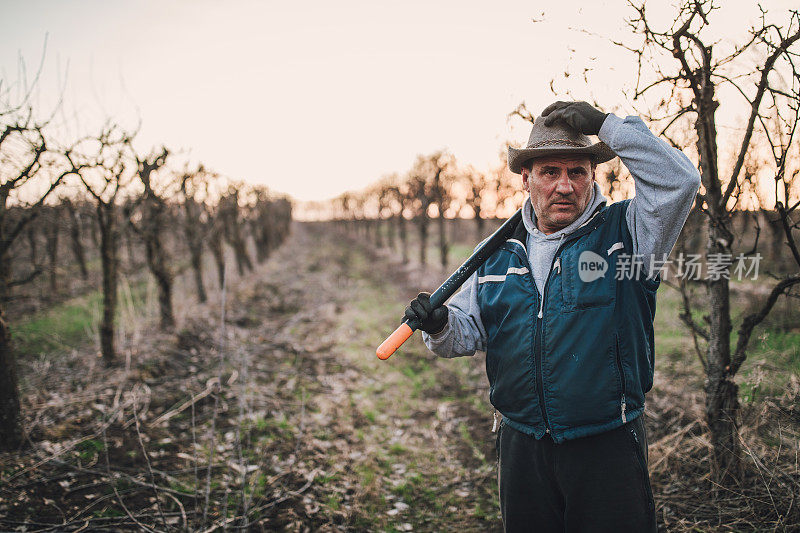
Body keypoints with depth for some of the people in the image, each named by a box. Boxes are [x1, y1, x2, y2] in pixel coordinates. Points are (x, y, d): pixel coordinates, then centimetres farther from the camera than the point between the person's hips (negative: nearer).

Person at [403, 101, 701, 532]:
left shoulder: (624, 233, -3)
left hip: (607, 448, -3)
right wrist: (440, 325, -13)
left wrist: (606, 124, -16)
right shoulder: (500, 254, 7)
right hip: (521, 445, 4)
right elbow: (469, 331, 10)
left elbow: (678, 179, -19)